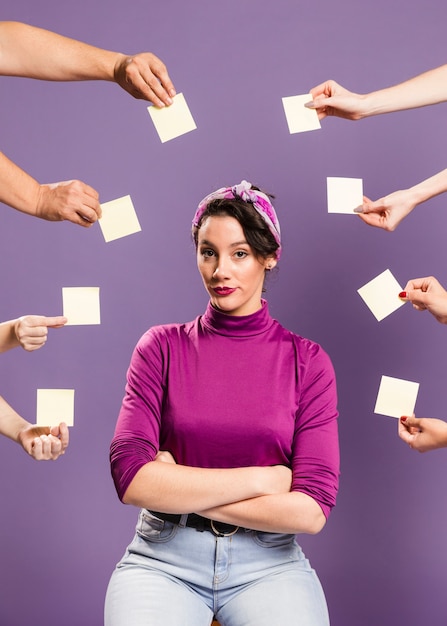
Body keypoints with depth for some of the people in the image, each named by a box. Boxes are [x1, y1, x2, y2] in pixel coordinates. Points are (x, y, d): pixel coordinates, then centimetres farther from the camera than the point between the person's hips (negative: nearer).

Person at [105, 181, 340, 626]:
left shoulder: (307, 362, 1)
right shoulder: (162, 347, 2)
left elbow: (311, 511, -8)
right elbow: (131, 479, -11)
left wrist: (180, 488, -9)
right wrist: (262, 479, -11)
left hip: (269, 562, 1)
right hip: (164, 558, 0)